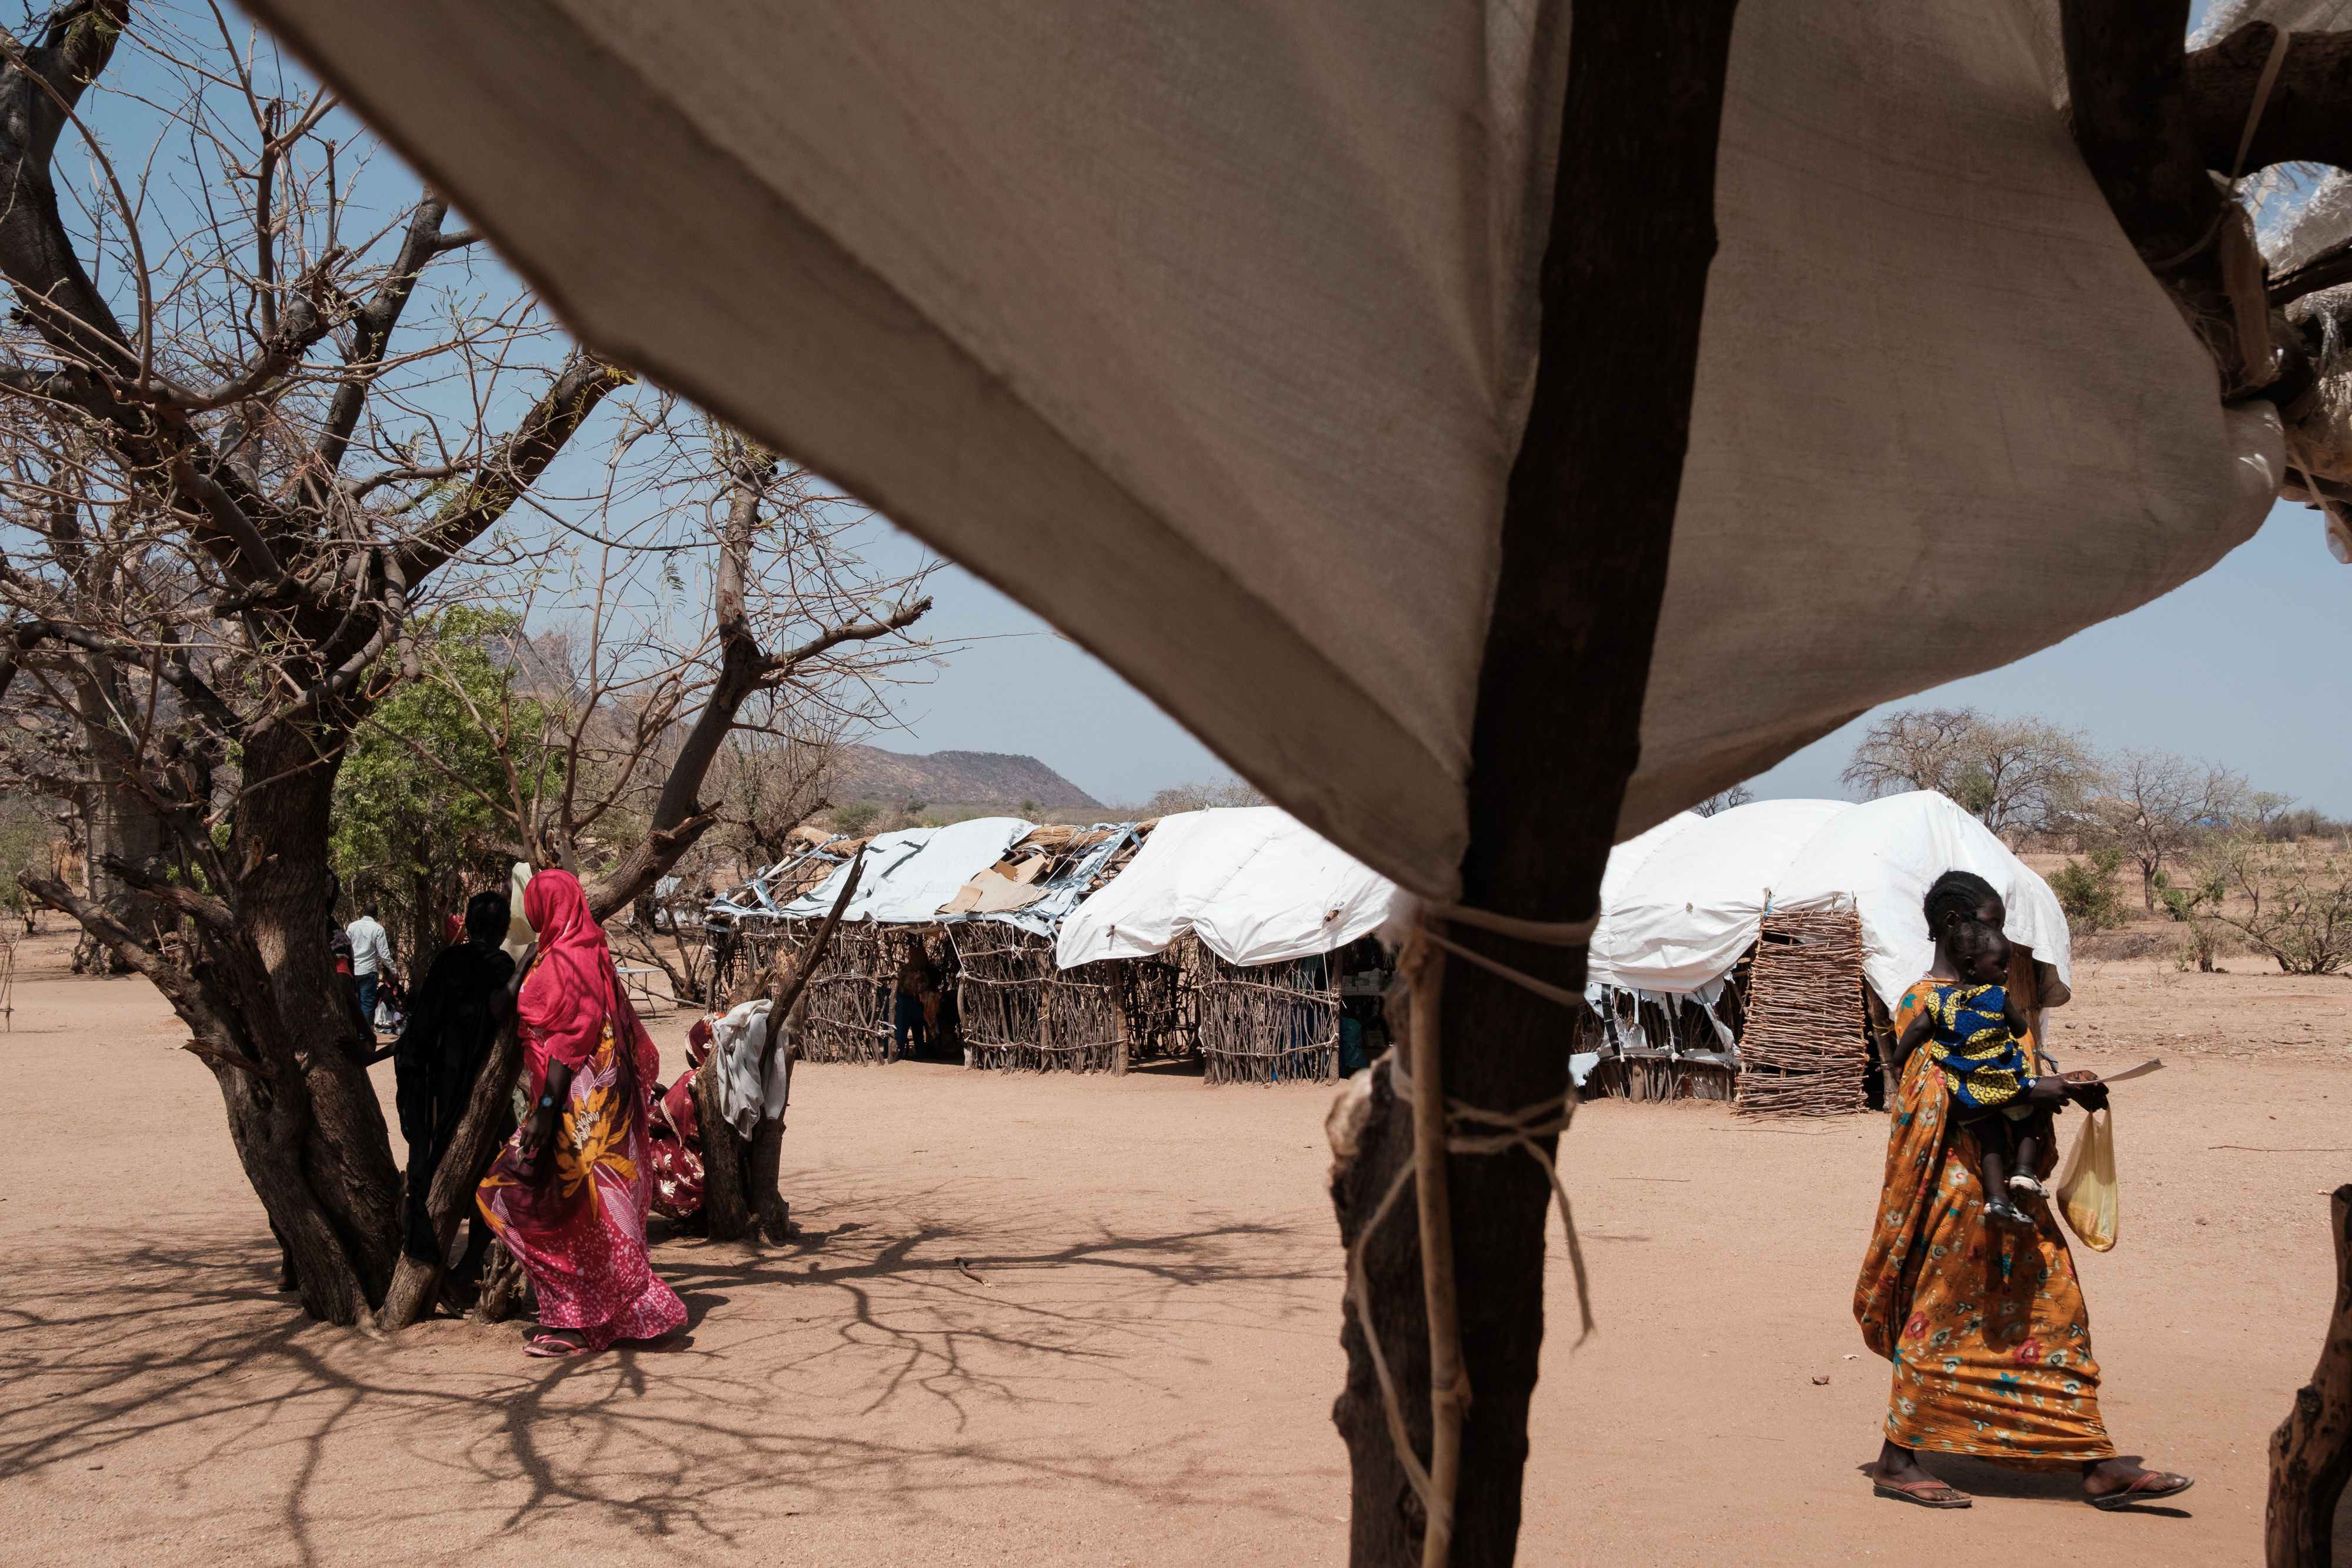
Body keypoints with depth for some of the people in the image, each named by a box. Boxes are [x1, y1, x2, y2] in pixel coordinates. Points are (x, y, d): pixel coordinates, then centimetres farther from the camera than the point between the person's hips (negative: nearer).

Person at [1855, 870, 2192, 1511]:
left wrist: (2067, 1090, 6)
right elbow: (1941, 1091, -20)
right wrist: (2030, 1091, -23)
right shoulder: (1924, 1002, -10)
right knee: (1944, 1315, -2)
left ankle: (2098, 1466, 8)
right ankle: (1896, 1461, 8)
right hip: (1958, 1177, -9)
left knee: (2053, 1310, 6)